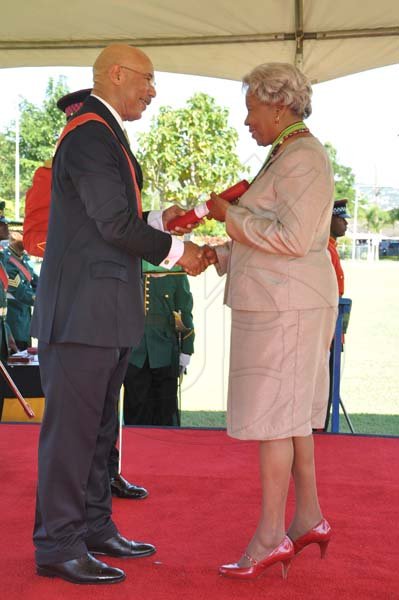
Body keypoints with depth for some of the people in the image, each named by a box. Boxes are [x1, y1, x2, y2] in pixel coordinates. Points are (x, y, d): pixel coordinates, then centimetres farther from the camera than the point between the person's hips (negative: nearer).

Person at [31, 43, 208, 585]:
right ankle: (57, 546, 5)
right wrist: (177, 251, -9)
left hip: (107, 311, 11)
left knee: (98, 426, 16)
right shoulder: (90, 133, -14)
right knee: (71, 427, -4)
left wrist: (158, 220, 11)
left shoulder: (104, 133, 20)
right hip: (82, 308, -10)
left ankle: (95, 529, 27)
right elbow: (114, 224, -19)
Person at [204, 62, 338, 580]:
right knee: (290, 413, 14)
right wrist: (220, 254, 14)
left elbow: (293, 237, -23)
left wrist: (233, 216, -13)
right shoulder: (287, 157, 18)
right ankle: (309, 519, 24)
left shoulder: (303, 159, -14)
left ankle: (270, 536, 2)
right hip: (280, 301, 10)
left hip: (284, 305, -10)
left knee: (273, 417, -6)